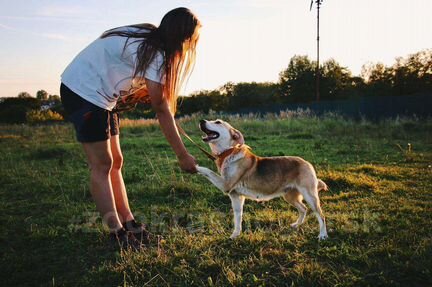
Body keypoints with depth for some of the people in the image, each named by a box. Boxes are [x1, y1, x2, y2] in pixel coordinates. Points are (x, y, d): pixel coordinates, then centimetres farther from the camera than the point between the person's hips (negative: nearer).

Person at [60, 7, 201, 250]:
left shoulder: (149, 41, 5)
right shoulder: (155, 54, -23)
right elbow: (162, 111, -20)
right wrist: (183, 155, -16)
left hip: (100, 95, 10)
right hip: (84, 91, -10)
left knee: (115, 162, 8)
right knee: (102, 165, -8)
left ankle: (129, 224, 14)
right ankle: (118, 235, -1)